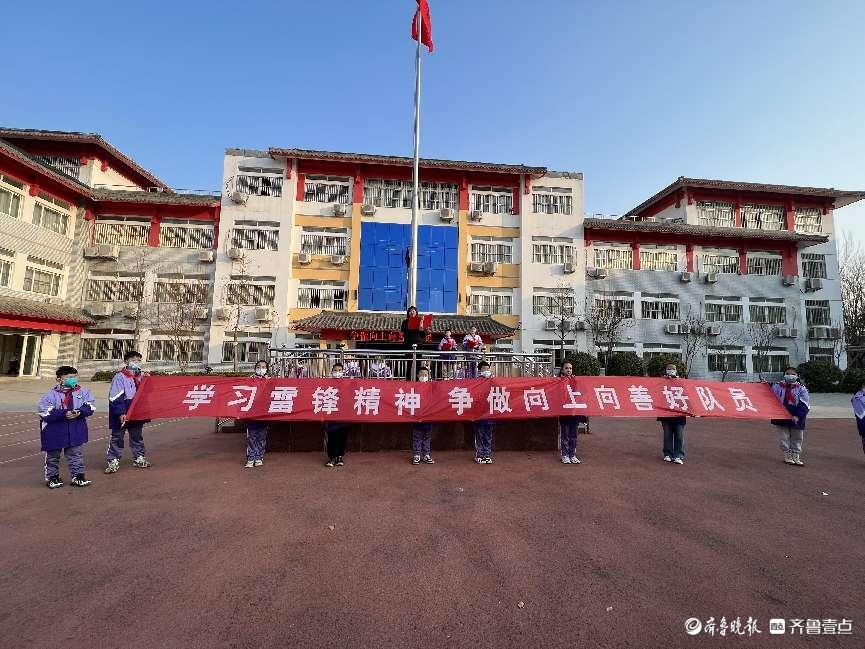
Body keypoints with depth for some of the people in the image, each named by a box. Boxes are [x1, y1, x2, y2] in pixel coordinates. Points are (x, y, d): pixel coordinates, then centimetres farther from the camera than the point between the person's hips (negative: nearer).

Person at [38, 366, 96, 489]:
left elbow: (90, 406, -3)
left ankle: (77, 476, 18)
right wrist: (64, 414, -25)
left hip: (76, 431, 1)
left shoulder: (82, 392, -2)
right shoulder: (51, 395, -9)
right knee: (53, 455, 14)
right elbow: (45, 413, -15)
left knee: (76, 454, 9)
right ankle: (52, 477, 30)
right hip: (55, 432, -1)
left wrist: (80, 412, -22)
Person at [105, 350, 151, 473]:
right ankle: (113, 461, 16)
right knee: (117, 437, 5)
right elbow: (114, 398, -17)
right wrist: (121, 414, -22)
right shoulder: (119, 377, -13)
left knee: (137, 436, 16)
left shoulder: (142, 376, 5)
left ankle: (139, 458, 26)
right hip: (122, 415, -5)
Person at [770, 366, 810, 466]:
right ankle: (787, 456, 18)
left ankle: (796, 457, 23)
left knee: (797, 439, 11)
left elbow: (805, 405, -6)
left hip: (796, 419, 0)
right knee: (784, 438, 6)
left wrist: (798, 416, -15)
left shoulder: (801, 388, -3)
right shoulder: (777, 385, 2)